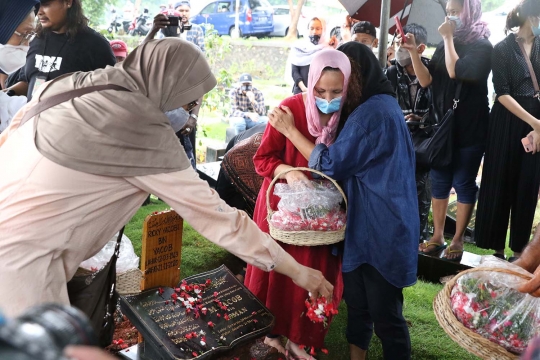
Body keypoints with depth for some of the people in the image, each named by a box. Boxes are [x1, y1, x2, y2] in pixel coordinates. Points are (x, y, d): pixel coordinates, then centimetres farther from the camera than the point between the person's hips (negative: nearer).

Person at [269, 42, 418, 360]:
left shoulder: (372, 113, -20)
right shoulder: (381, 106, 14)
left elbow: (330, 164, -17)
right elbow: (348, 161, 16)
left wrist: (290, 130, -9)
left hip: (381, 230, -10)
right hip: (365, 225, 10)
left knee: (385, 314, 3)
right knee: (357, 304, 19)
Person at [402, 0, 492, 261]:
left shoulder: (482, 46, -7)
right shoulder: (445, 46, 10)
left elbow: (456, 72, -22)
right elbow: (426, 81, 2)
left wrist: (448, 38, -13)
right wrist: (413, 51, -9)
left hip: (470, 128, -5)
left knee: (463, 183, 3)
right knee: (439, 181, 8)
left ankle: (458, 240, 13)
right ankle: (437, 236, 18)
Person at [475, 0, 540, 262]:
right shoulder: (503, 49, -2)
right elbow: (502, 94, -9)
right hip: (507, 122, -3)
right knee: (499, 183, 1)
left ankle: (519, 250, 13)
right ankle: (497, 249, 10)